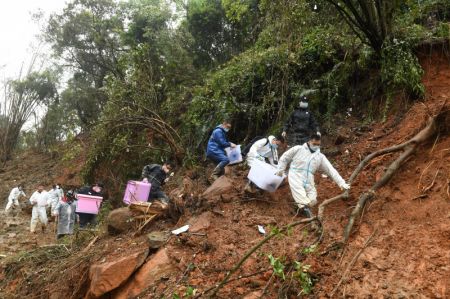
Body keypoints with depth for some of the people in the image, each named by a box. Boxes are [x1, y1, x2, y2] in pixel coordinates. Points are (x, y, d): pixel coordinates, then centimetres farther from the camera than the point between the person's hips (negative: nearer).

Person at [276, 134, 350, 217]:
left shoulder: (320, 156, 8)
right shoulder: (298, 149, 0)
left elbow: (331, 170, 4)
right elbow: (284, 158, 10)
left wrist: (341, 183, -3)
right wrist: (280, 170, 5)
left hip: (308, 181, 4)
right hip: (295, 177, -4)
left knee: (312, 200, -9)